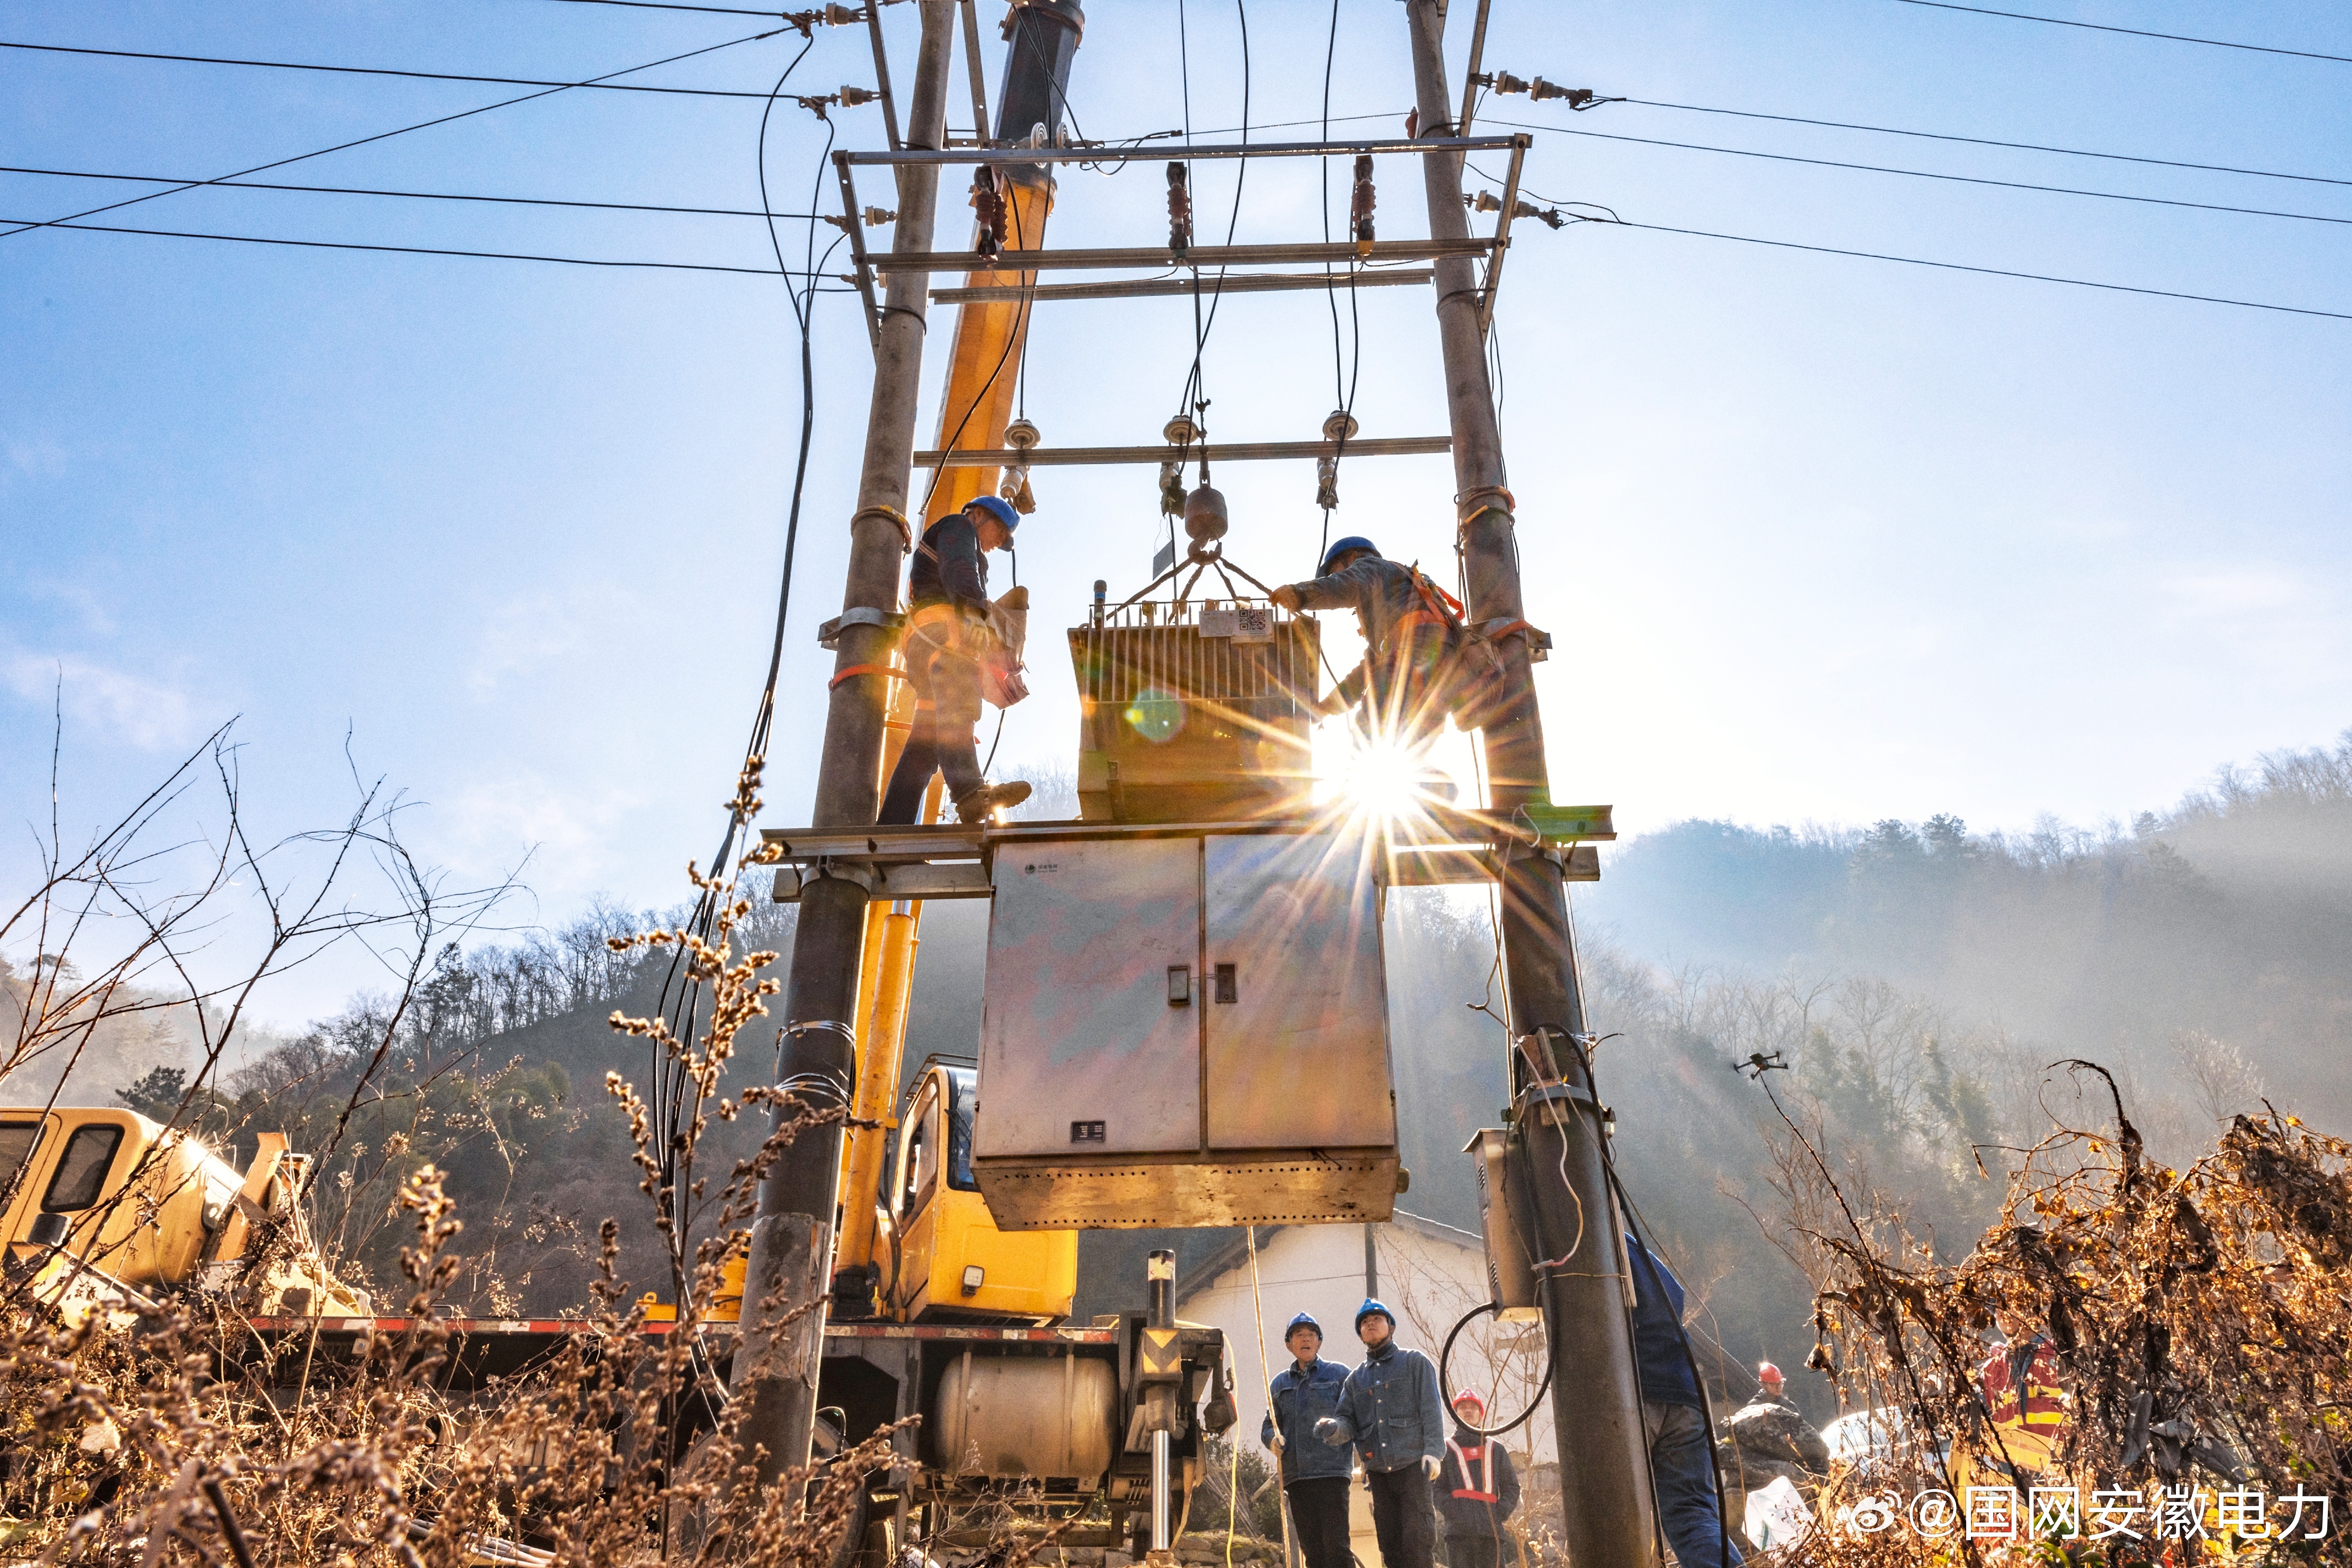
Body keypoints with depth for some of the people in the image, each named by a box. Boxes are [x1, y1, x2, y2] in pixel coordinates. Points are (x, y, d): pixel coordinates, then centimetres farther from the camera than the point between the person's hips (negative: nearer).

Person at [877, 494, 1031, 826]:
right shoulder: (959, 526, 14)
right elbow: (959, 570, -8)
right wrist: (977, 611, -22)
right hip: (940, 627, -10)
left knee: (926, 740, 1)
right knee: (956, 707, -32)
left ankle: (890, 826, -7)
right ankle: (969, 792, -55)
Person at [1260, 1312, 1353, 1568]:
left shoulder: (1339, 1375, 8)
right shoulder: (1280, 1383, 19)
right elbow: (1268, 1425, 21)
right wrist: (1272, 1438, -2)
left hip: (1331, 1471, -4)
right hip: (1295, 1476, 4)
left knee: (1335, 1544, -10)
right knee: (1311, 1547, 5)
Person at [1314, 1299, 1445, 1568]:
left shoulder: (1415, 1362, 9)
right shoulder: (1355, 1379, 21)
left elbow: (1432, 1409, -1)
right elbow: (1348, 1422, 11)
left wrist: (1433, 1451, -14)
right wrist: (1333, 1428, -13)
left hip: (1412, 1465, -4)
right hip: (1378, 1472, 4)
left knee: (1417, 1539, -10)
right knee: (1390, 1543, 5)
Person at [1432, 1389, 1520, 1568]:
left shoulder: (1496, 1450, 22)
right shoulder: (1445, 1450, 14)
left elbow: (1512, 1487, 19)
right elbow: (1434, 1486, 7)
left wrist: (1500, 1512, 2)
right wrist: (1450, 1511, -9)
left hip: (1491, 1530, 2)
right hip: (1458, 1530, -2)